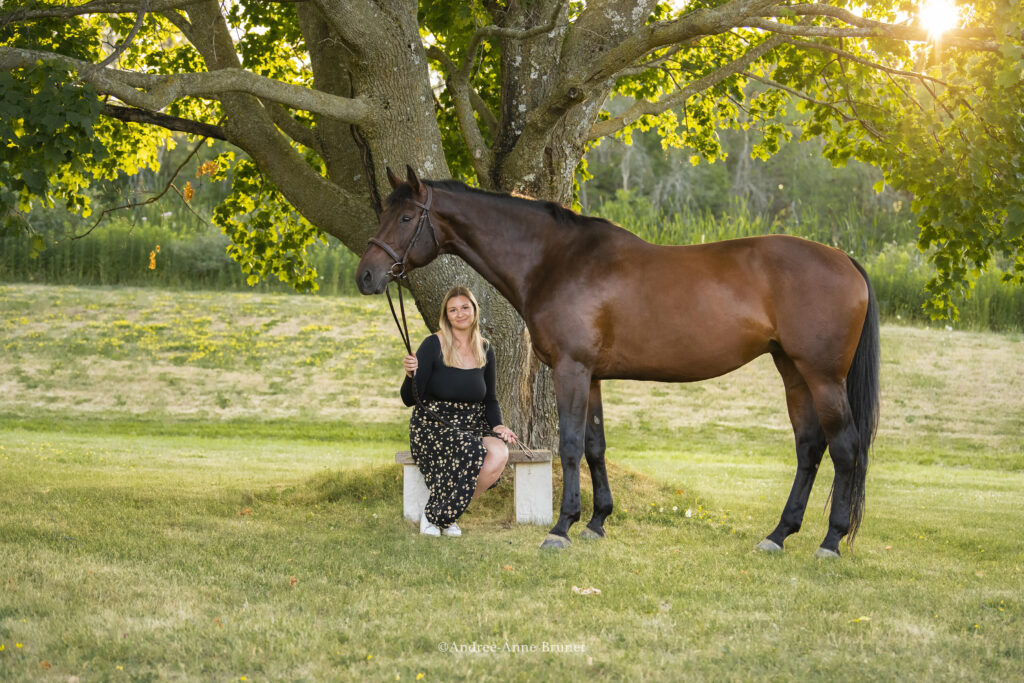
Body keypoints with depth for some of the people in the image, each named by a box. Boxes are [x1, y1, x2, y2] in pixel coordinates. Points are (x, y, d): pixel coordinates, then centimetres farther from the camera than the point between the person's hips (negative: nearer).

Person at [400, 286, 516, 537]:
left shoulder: (485, 350, 9)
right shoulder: (433, 345, -6)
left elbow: (490, 399, 17)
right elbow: (409, 400, -8)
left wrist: (498, 426, -3)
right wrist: (411, 375, -29)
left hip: (473, 427, 5)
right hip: (433, 425, -5)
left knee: (499, 454, -28)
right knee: (469, 451, -36)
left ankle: (442, 515, -9)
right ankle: (432, 514, -12)